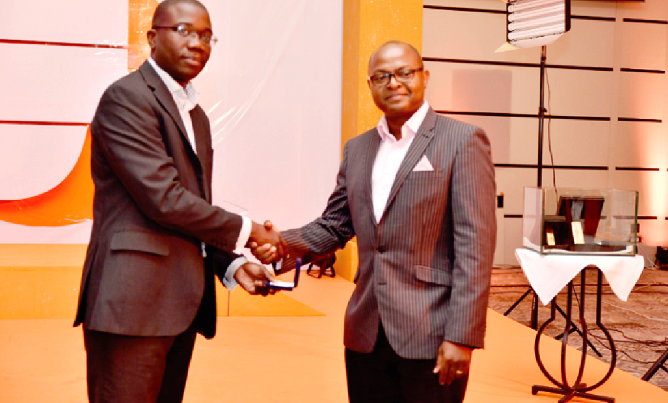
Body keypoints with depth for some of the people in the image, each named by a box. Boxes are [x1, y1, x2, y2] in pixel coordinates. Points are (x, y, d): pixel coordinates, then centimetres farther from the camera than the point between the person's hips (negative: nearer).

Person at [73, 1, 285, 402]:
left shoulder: (196, 115, 20)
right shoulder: (126, 97, -8)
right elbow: (163, 199, -17)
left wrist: (232, 264, 7)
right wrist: (245, 230, -7)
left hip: (182, 303, 8)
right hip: (135, 300, -8)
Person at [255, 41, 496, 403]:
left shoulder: (463, 141, -5)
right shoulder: (357, 149, 13)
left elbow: (474, 244, -11)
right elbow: (334, 225, 17)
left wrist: (461, 336, -16)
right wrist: (284, 244, -4)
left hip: (430, 337, -5)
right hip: (366, 335, 5)